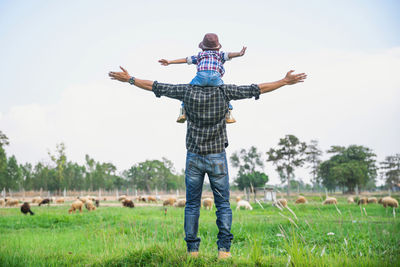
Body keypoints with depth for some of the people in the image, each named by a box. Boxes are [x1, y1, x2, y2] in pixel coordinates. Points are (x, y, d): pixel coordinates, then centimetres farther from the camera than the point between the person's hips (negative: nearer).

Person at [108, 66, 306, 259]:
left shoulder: (188, 91, -4)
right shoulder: (224, 91, -7)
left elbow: (155, 87, 3)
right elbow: (256, 89, -2)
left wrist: (129, 79, 14)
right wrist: (285, 81, 6)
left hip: (193, 157, 1)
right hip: (217, 157, -1)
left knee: (192, 204, 9)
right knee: (223, 204, 6)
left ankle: (192, 248, 8)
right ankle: (224, 248, -4)